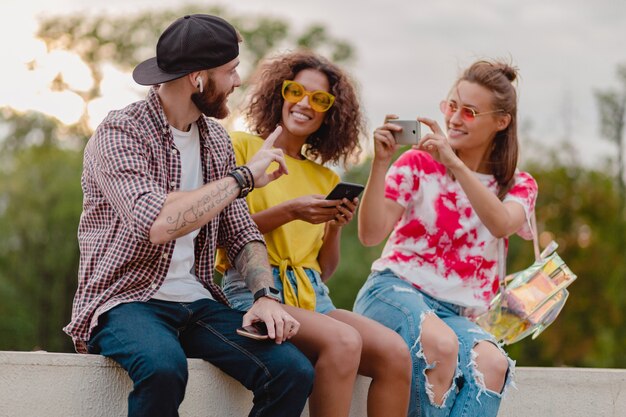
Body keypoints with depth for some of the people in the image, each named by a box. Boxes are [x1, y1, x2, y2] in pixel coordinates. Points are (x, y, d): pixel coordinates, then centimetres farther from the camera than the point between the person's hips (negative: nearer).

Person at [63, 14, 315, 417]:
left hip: (198, 303, 6)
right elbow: (158, 224, -28)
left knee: (294, 371, -18)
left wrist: (266, 295, -7)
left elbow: (241, 233, 13)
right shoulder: (119, 133, -11)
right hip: (126, 303, -6)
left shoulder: (215, 139, 11)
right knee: (164, 366, -40)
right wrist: (244, 176, -19)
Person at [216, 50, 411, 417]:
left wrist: (336, 227, 0)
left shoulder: (327, 179, 20)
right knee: (343, 341, -33)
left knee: (395, 352, -22)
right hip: (252, 290, -5)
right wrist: (289, 212, -14)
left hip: (311, 297, 6)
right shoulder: (243, 147, 5)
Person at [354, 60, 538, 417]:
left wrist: (455, 164, -26)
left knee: (492, 362, -32)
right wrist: (381, 163, -18)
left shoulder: (519, 185, 10)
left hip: (455, 313, 2)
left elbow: (501, 225, -16)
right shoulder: (419, 163, 4)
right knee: (440, 342, -37)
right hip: (395, 288, -2)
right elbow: (371, 235, -6)